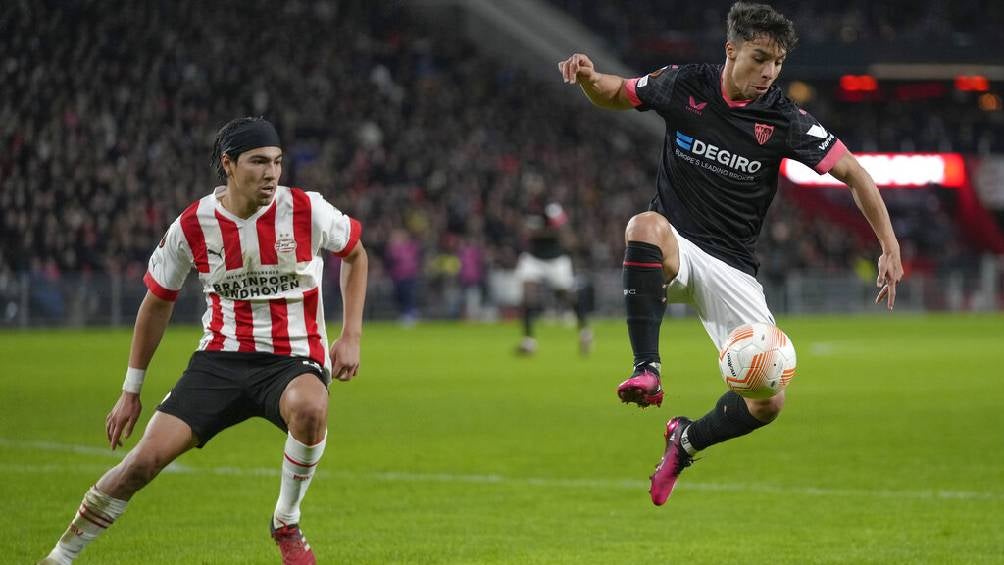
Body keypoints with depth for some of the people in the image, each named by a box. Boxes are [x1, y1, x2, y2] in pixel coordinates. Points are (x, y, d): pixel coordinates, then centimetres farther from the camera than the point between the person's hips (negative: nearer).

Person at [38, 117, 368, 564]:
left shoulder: (306, 210, -10)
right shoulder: (192, 226, -5)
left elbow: (355, 253, 11)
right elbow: (158, 302, 10)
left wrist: (351, 335, 2)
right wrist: (131, 391, 13)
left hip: (294, 359, -1)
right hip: (221, 357, 1)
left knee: (309, 408, -39)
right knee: (146, 458, -14)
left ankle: (286, 523, -13)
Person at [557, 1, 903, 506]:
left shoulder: (784, 120, -10)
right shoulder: (684, 85, -5)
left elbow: (854, 174, -4)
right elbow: (615, 95, 13)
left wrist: (890, 248, -12)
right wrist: (588, 77, -10)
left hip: (732, 270, 1)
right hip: (672, 251, -1)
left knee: (768, 404, -10)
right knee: (646, 224, -40)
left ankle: (688, 441, 23)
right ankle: (646, 370, -38)